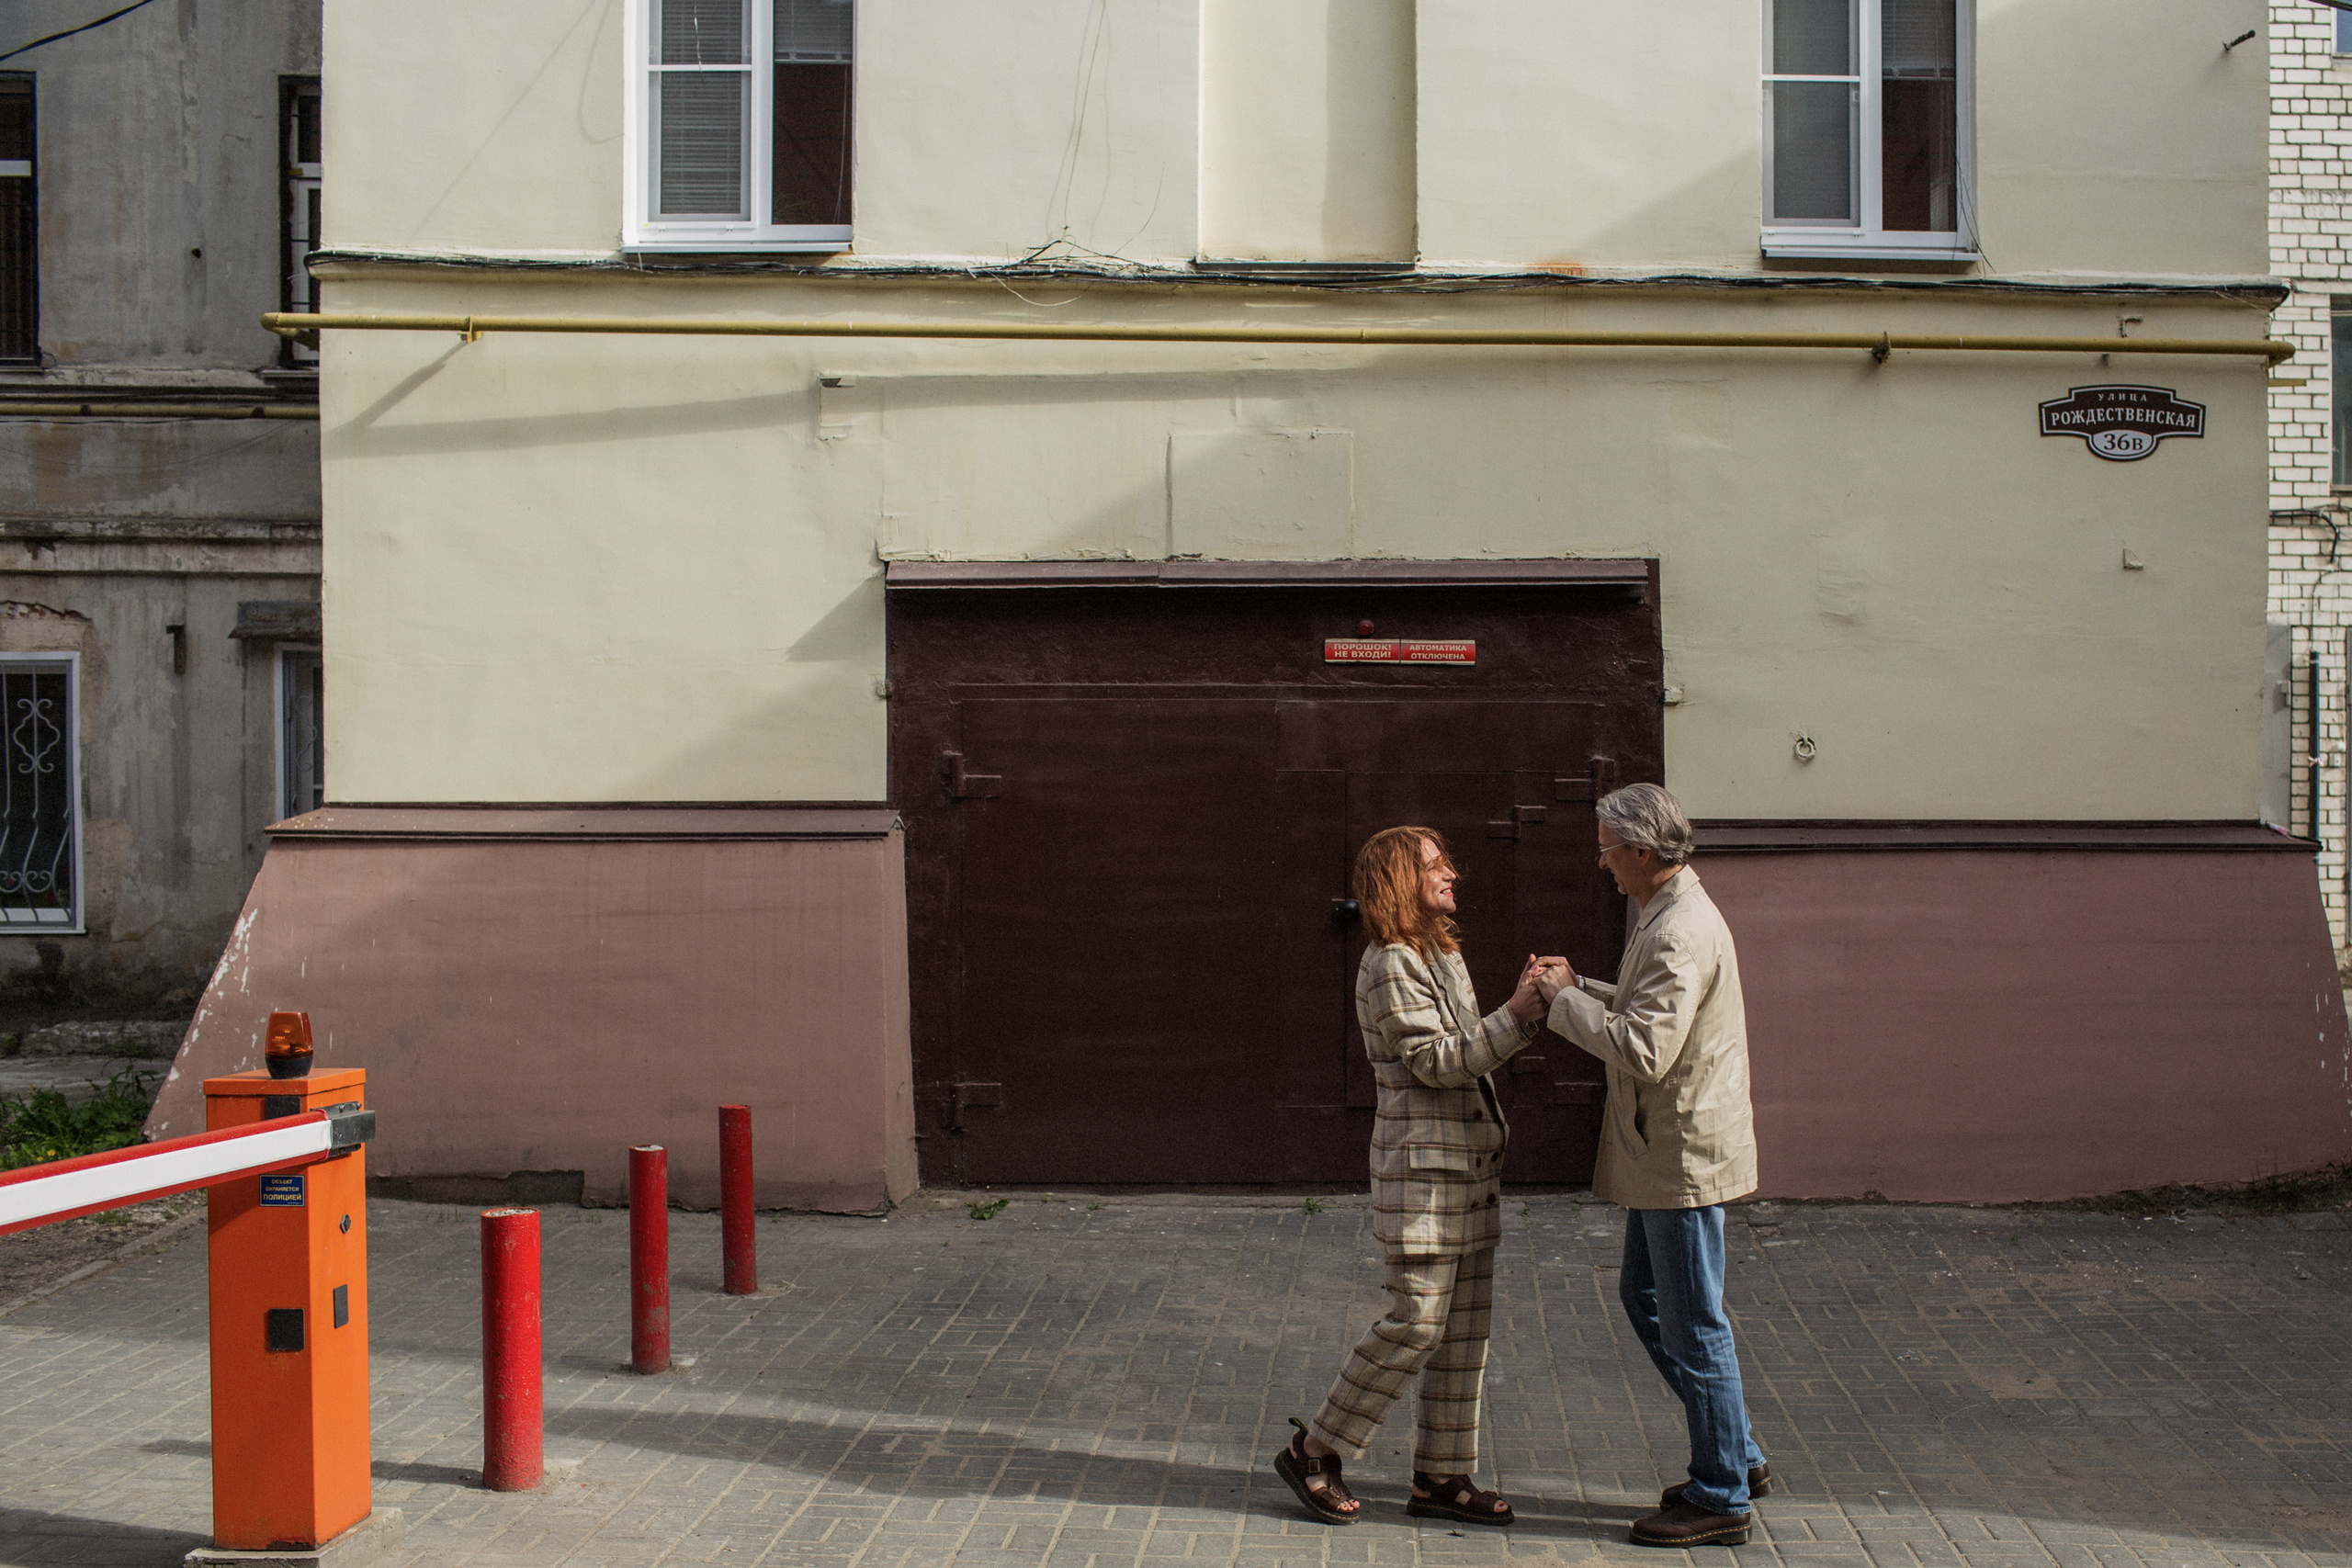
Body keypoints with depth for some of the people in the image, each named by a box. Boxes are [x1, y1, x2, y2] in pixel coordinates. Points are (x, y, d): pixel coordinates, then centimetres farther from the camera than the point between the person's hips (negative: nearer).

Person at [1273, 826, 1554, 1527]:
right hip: (1422, 1159, -9)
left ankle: (1442, 1476, 16)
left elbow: (1468, 1046, 12)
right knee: (1416, 1320, -7)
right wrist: (1519, 1013, -20)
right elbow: (1437, 1061, -19)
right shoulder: (1392, 963, -14)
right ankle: (1313, 1451, 6)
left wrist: (1532, 1002, 0)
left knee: (1466, 1322, 9)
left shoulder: (1441, 954, 16)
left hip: (1469, 1156, 9)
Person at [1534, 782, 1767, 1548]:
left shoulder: (1679, 934, -23)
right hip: (1665, 1152, 11)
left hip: (1684, 1156, -11)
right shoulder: (1673, 916, 11)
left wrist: (1567, 1001, -17)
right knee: (1645, 1296, 19)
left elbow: (1643, 1051, -29)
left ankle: (1720, 1498, 12)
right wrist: (1582, 988, 11)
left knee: (1692, 1324, 0)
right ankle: (1737, 1456, 28)